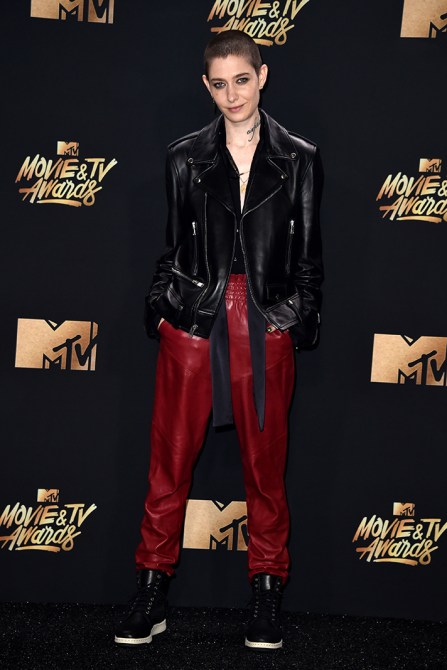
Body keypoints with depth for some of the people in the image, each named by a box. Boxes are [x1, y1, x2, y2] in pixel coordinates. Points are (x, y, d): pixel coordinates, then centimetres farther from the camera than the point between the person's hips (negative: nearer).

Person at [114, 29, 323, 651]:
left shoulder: (300, 158, 6)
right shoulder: (186, 157, 8)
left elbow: (309, 252, 8)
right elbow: (174, 246, 12)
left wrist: (297, 319, 1)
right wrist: (162, 309, 4)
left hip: (267, 324, -1)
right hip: (193, 318, 1)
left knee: (265, 462, 6)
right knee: (170, 459, 3)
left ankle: (268, 596, 18)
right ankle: (152, 594, 14)